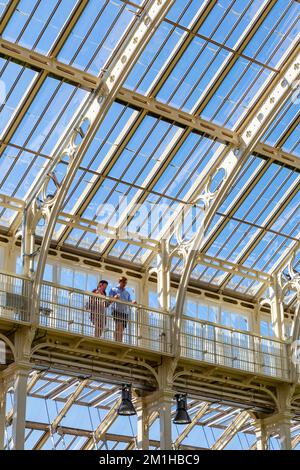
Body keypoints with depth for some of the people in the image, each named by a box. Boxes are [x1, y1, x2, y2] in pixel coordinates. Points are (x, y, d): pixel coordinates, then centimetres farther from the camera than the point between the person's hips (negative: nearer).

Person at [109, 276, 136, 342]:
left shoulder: (127, 293, 25)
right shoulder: (113, 290, 13)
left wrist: (133, 302, -5)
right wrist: (114, 298, -20)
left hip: (125, 312, 5)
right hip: (117, 311, -5)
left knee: (121, 329, -2)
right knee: (119, 328, -22)